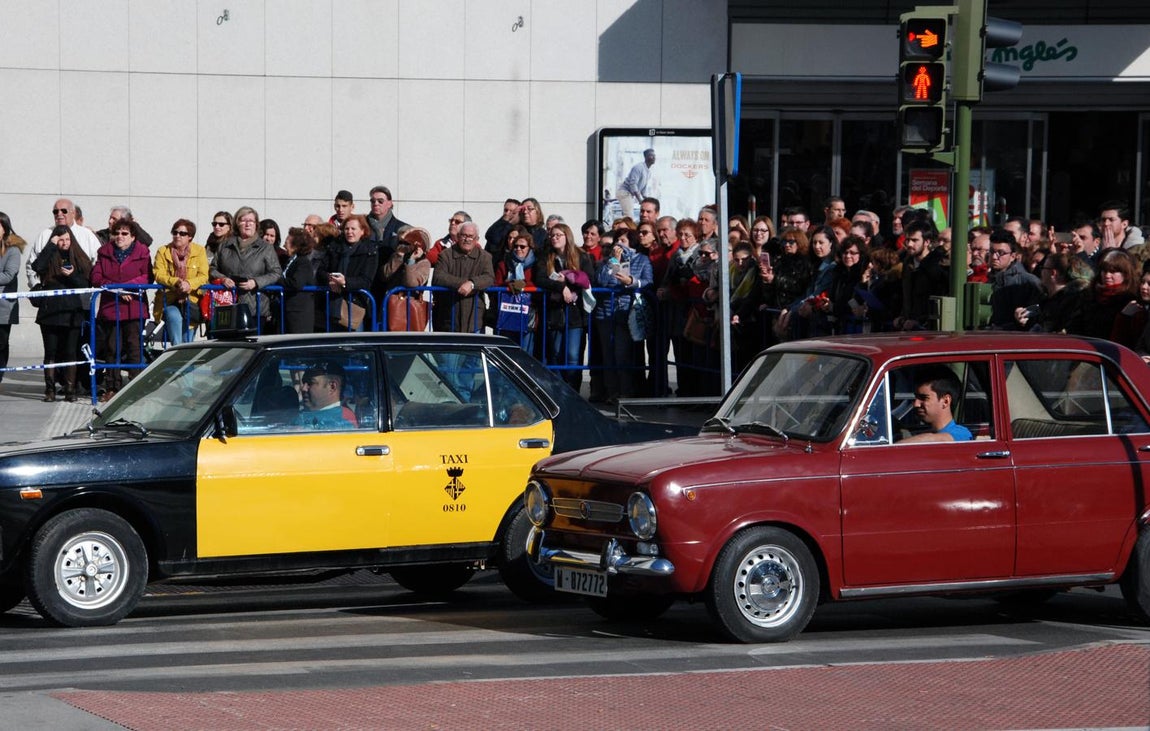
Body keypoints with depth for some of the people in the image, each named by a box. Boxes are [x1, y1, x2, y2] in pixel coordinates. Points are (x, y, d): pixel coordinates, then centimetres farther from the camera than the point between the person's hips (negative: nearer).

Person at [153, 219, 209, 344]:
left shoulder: (199, 251, 6)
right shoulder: (163, 251, 7)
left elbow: (203, 276, -4)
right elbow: (158, 275, -5)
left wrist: (189, 284, -24)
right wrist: (176, 282, -24)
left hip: (191, 300, 1)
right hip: (169, 301, -1)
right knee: (174, 317, -31)